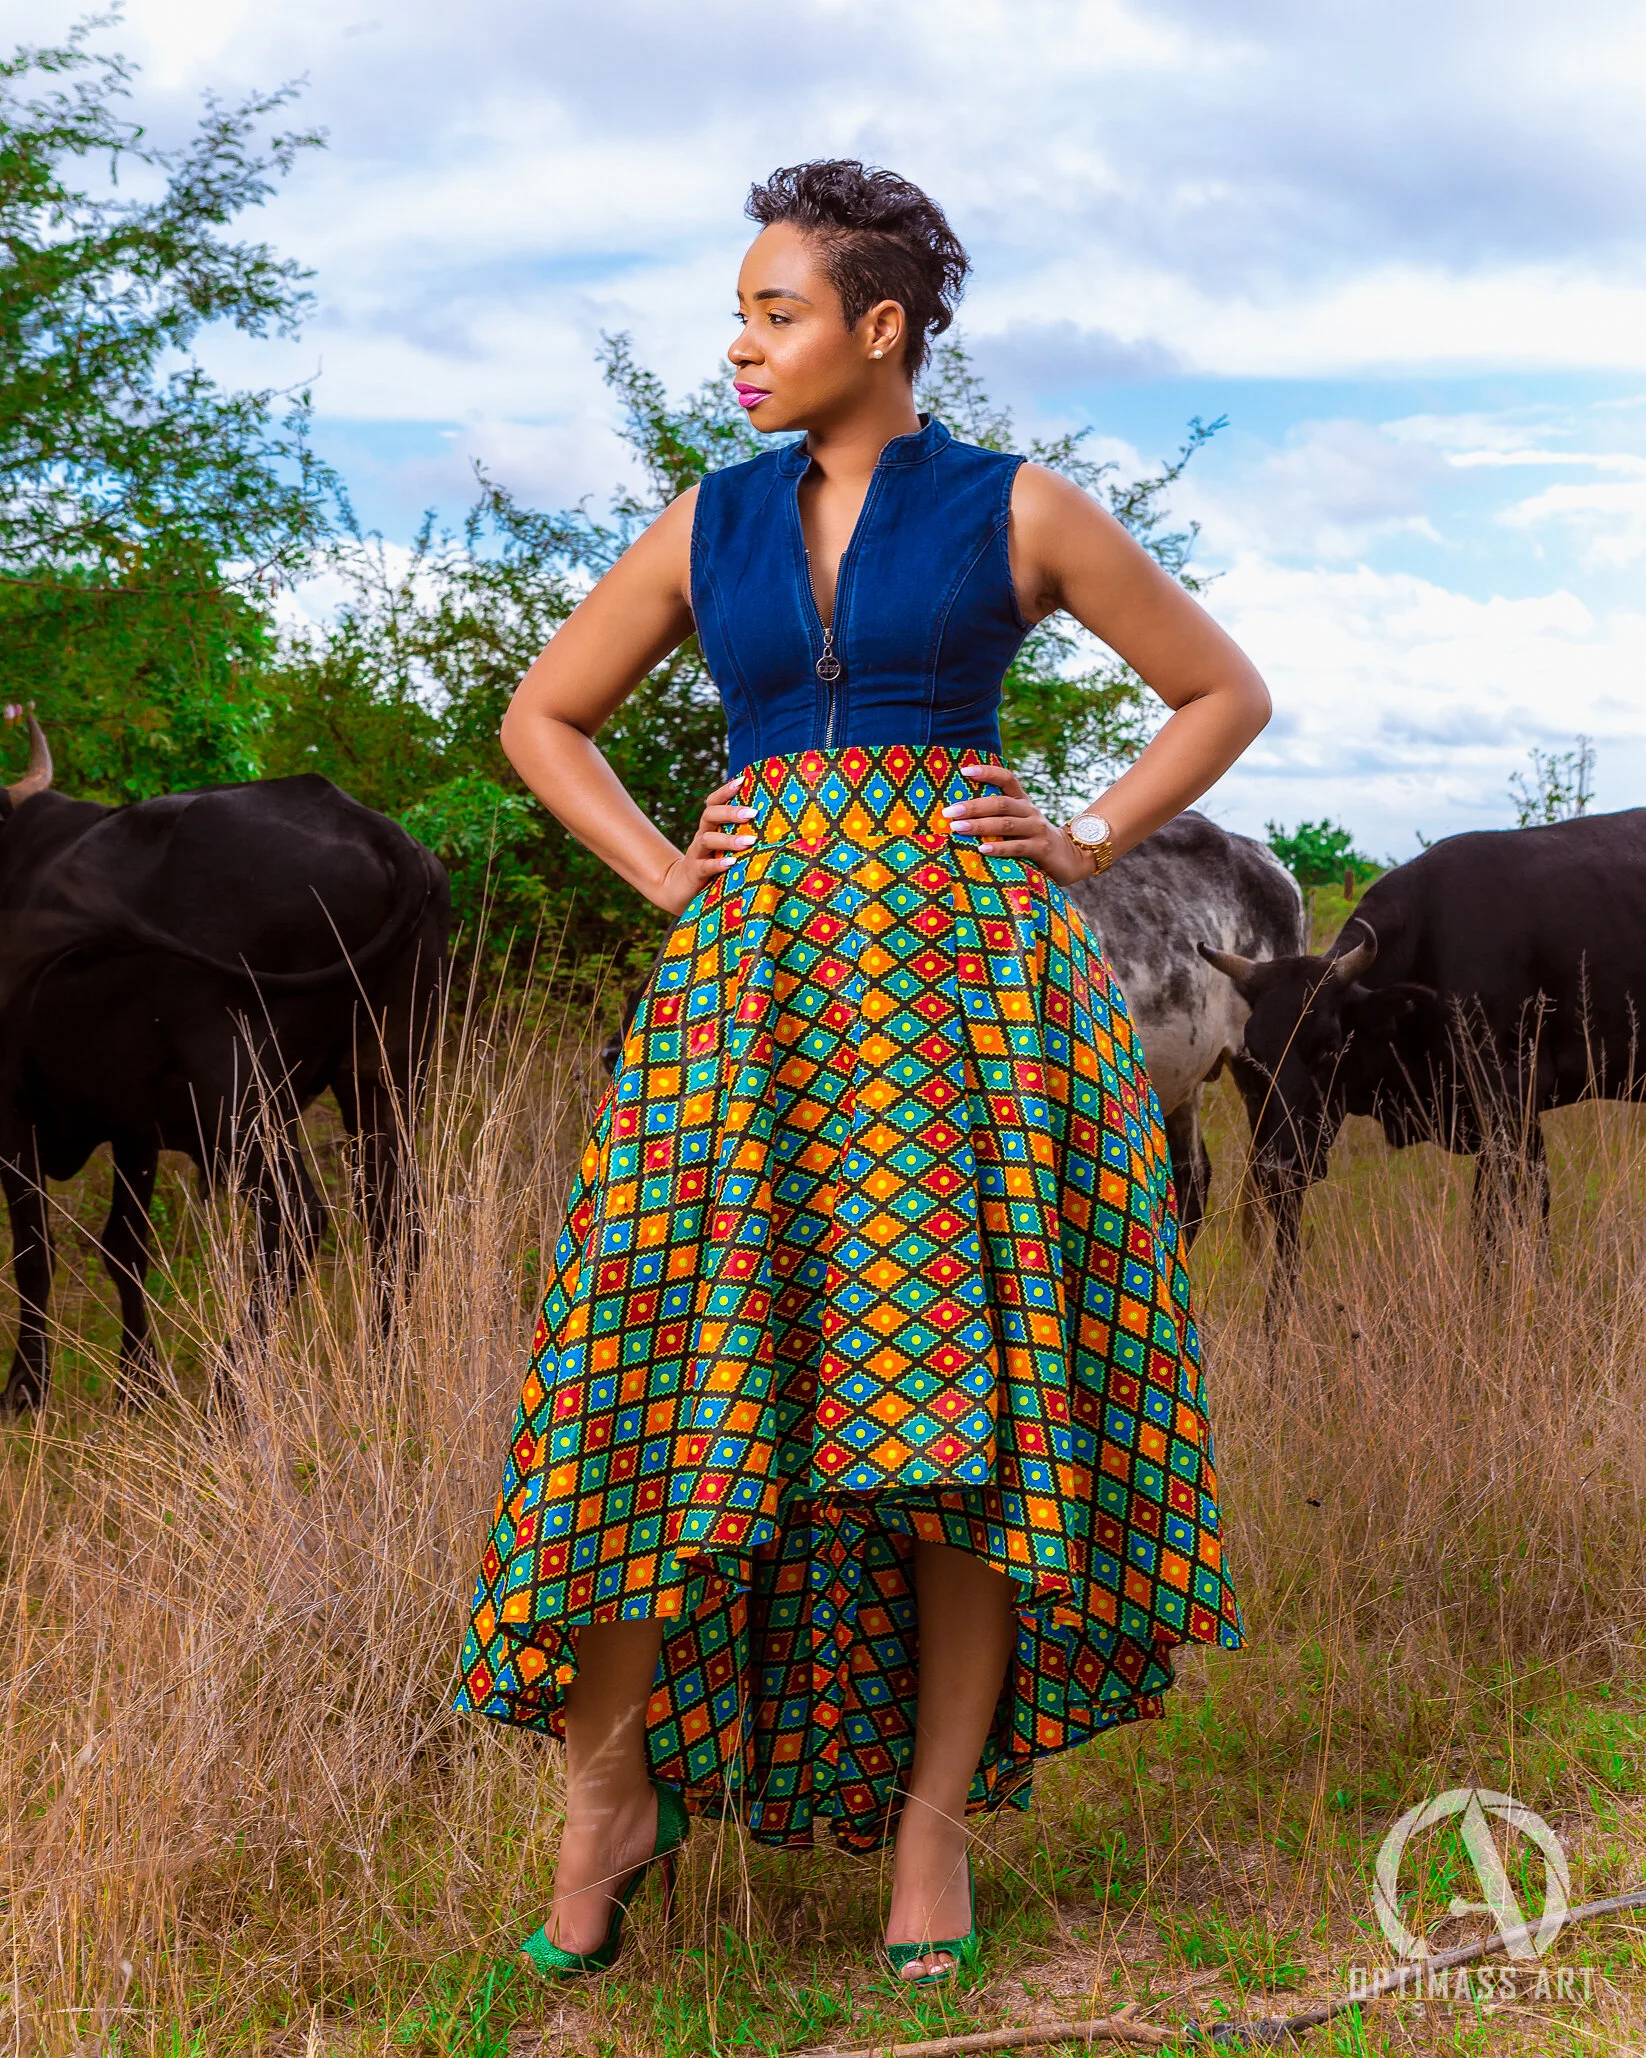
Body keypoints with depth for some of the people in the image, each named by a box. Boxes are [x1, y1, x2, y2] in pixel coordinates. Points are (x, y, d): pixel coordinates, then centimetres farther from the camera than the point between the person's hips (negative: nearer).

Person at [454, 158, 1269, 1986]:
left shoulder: (1020, 511, 6)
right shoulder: (710, 524, 14)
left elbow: (1225, 691, 13)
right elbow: (541, 716, 23)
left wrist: (1081, 845, 1)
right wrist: (666, 877, 9)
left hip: (971, 968, -2)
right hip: (754, 973, 2)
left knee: (965, 1383, -3)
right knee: (689, 1361, -8)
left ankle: (935, 1816, 10)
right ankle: (610, 1795, 8)